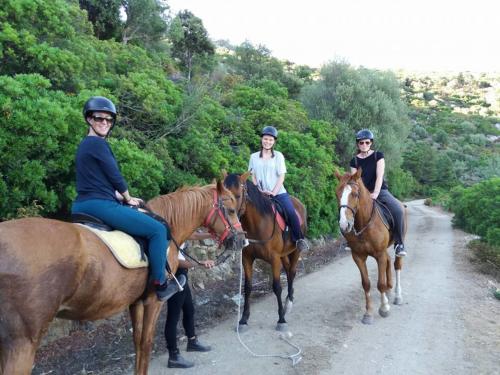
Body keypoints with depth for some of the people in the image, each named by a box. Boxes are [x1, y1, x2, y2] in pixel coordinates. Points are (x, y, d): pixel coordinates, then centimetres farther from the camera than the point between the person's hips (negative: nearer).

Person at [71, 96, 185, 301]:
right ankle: (160, 285, -2)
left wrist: (123, 198, 18)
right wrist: (129, 199, 8)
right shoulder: (98, 144, -11)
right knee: (157, 229, -8)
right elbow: (115, 177, -9)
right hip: (99, 205, -11)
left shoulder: (85, 145, 20)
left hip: (82, 205, 11)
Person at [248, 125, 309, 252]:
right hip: (261, 194, 2)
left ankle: (299, 239, -2)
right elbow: (253, 177, 9)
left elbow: (281, 176, -1)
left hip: (279, 192, -1)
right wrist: (258, 191, -6)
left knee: (292, 213, -19)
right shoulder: (254, 156, 8)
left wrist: (274, 192, -13)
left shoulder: (278, 155, 4)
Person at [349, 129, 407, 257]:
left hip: (381, 191, -2)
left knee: (398, 210, -29)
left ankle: (399, 243, -13)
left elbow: (379, 176, -9)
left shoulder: (378, 155, 0)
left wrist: (375, 193, -22)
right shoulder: (354, 161, 5)